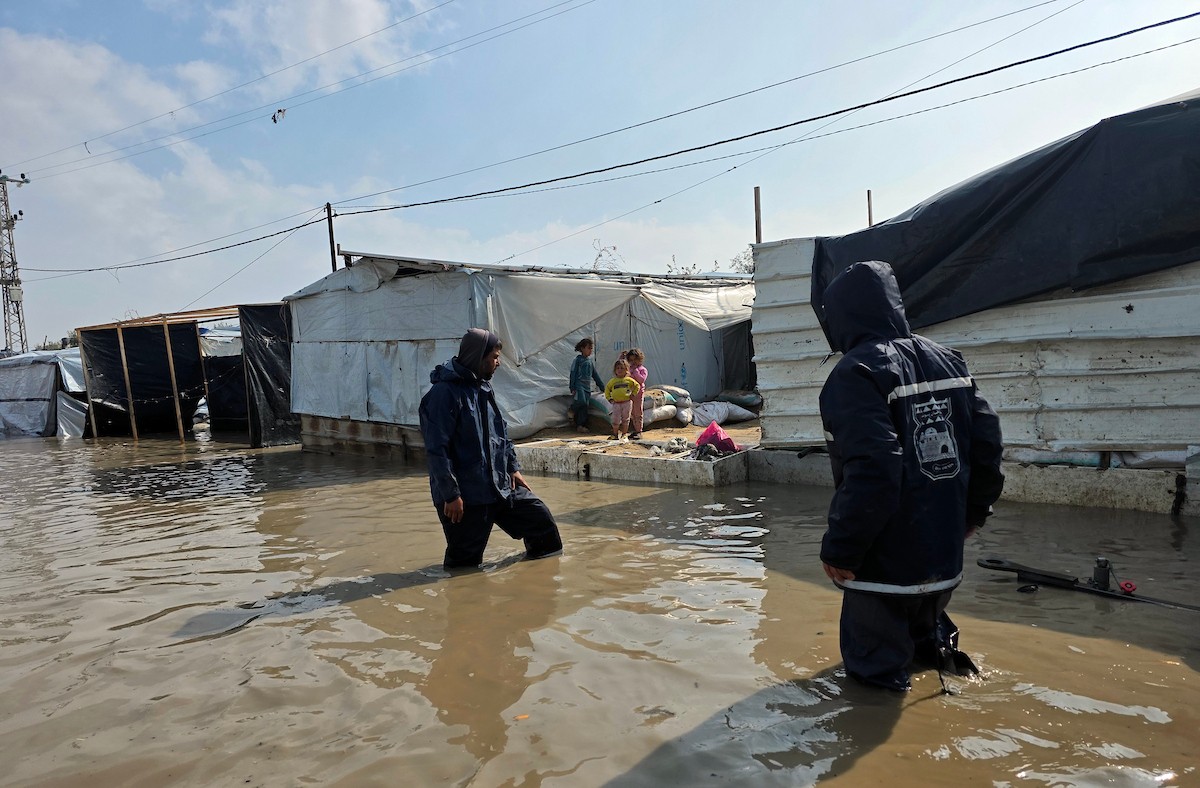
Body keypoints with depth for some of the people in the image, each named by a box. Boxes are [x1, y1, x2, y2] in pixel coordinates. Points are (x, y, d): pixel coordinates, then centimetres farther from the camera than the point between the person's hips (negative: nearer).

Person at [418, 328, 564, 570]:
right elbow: (437, 450, -20)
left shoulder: (483, 387, 11)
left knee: (540, 517, 10)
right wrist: (451, 495, -20)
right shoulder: (445, 393, -17)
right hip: (466, 497, -8)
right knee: (465, 564, 1)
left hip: (501, 486, 8)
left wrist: (513, 468, 12)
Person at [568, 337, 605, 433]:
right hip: (579, 385, -6)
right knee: (582, 403, -22)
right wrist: (572, 388, -7)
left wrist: (602, 386, 24)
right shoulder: (578, 360, 0)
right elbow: (573, 374, -1)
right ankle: (580, 425, -15)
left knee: (585, 406, -1)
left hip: (587, 387, 6)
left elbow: (595, 374, 25)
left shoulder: (590, 361, 18)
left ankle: (580, 426, 0)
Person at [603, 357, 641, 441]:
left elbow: (637, 385, 11)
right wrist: (609, 398, 7)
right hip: (616, 403, 1)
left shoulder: (629, 380, 3)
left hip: (627, 402, -1)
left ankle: (623, 435, 18)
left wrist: (633, 394, 4)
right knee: (615, 420, -1)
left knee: (625, 420, 6)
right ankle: (615, 435, 15)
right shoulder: (613, 381, 6)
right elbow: (607, 389, 15)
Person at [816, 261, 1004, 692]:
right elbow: (986, 442, 7)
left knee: (874, 664, 9)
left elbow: (873, 473, -28)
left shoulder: (856, 373, -20)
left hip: (886, 560, -8)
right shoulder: (946, 360, 4)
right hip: (944, 553, 8)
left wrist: (839, 548, -18)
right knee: (923, 632, 31)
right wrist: (972, 510, 20)